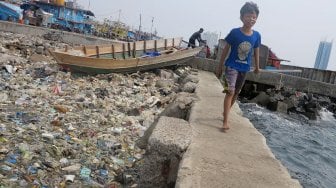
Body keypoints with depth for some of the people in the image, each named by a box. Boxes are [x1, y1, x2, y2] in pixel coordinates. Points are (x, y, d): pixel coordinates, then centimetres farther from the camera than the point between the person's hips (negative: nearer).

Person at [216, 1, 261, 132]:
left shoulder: (256, 35, -2)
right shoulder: (234, 32, -12)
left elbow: (256, 51, 12)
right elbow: (226, 49, -5)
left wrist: (257, 66, 21)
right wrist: (220, 67, -2)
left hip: (244, 68, 5)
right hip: (232, 66, -5)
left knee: (236, 93, 16)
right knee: (230, 91, -15)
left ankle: (226, 111, 38)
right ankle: (225, 121, -14)